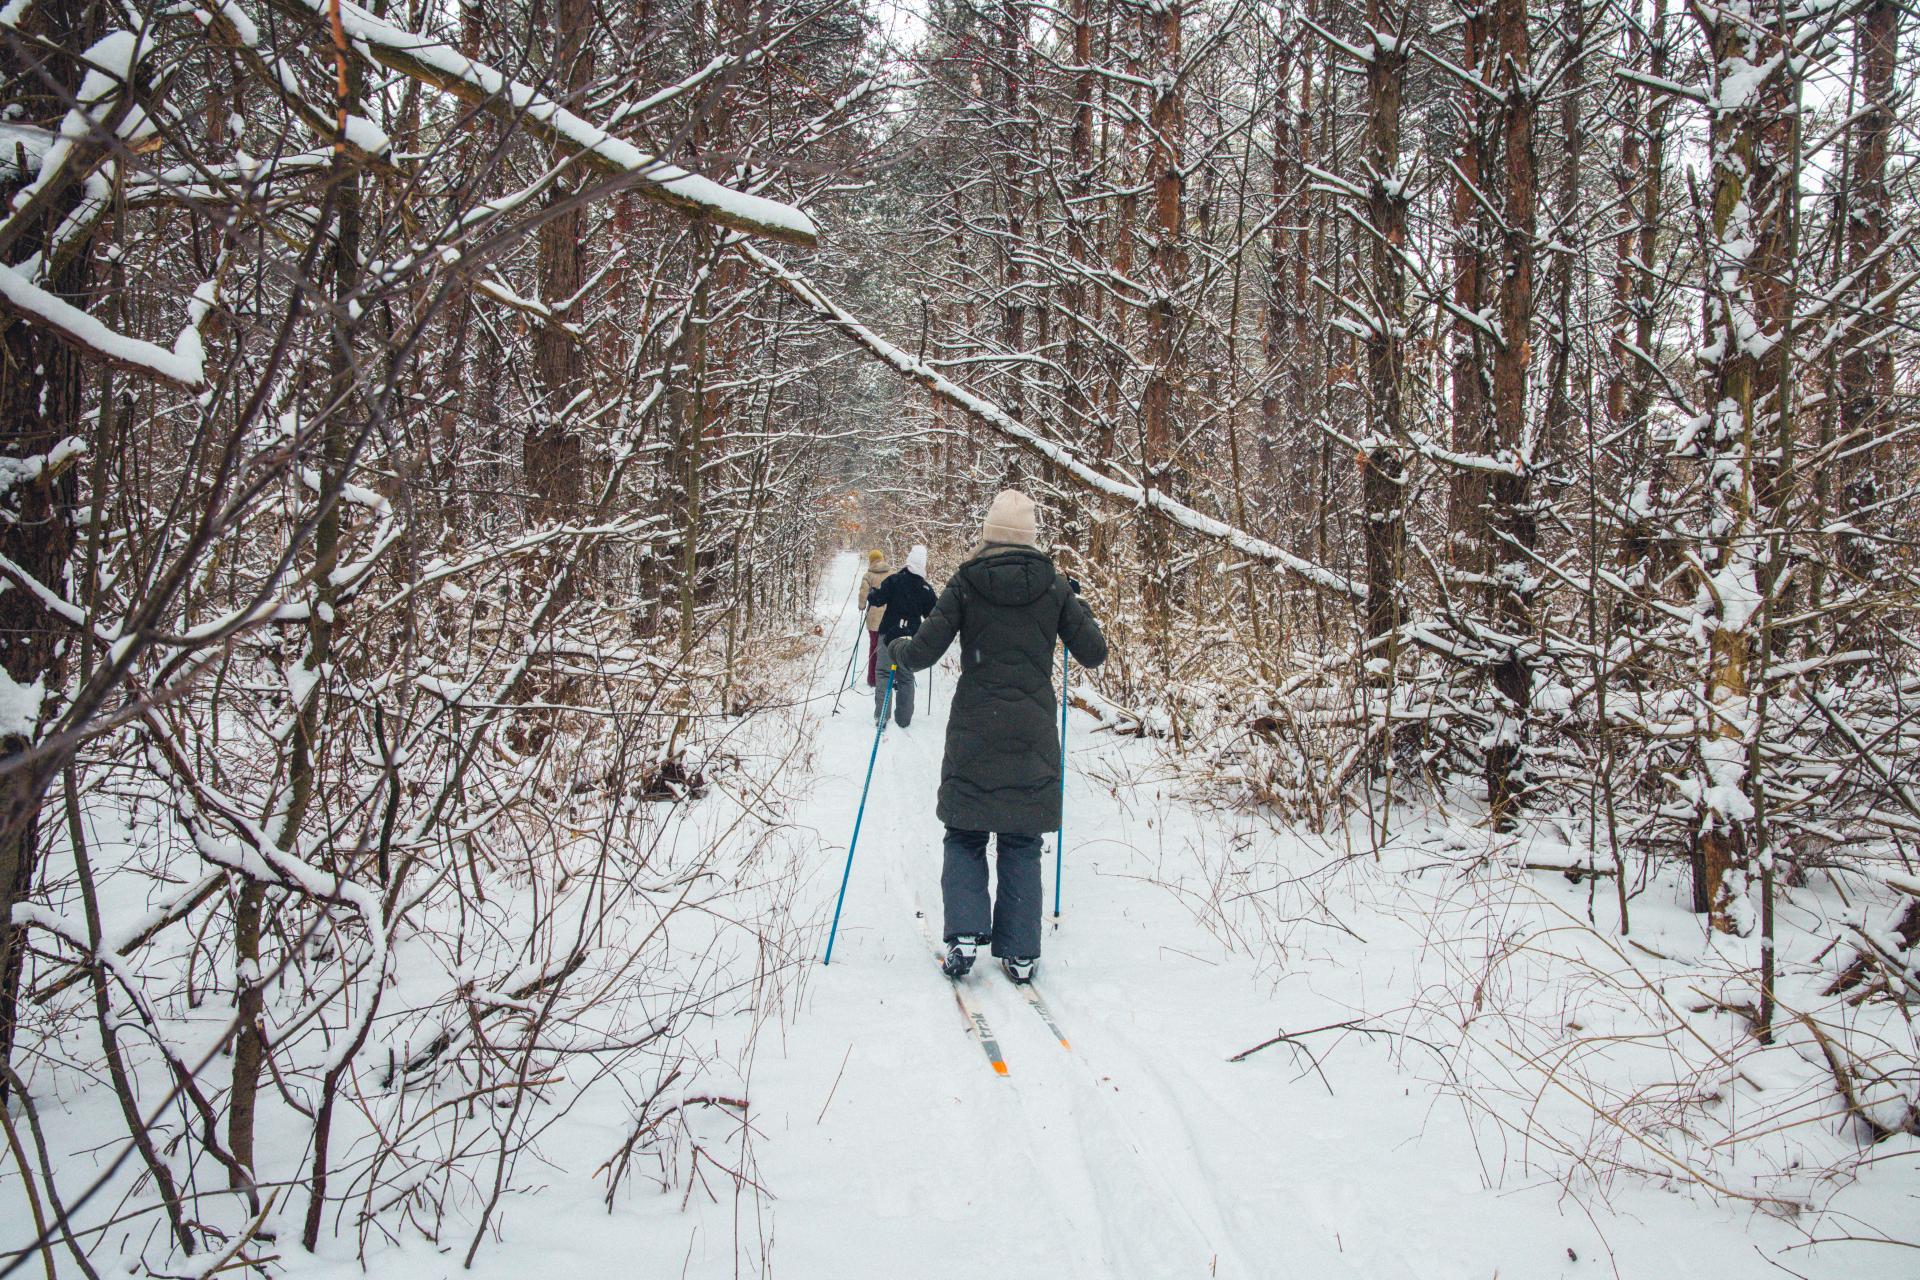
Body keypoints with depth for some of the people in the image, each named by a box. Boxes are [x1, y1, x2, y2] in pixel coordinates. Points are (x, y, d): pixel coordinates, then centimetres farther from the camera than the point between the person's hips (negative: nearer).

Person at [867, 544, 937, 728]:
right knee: (906, 677, 11)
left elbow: (877, 599, -14)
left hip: (889, 635, -2)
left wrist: (871, 594, 8)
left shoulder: (894, 581, -9)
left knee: (884, 673, 3)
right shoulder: (926, 589, 0)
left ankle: (881, 716, -7)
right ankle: (904, 718, 11)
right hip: (912, 638, 2)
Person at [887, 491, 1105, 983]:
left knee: (965, 837, 12)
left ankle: (964, 934, -3)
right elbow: (1094, 653, 3)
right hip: (1033, 735, 1)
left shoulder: (966, 583, -3)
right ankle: (1020, 953, 8)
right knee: (1021, 843, 10)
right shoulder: (1054, 586, -1)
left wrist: (896, 649, 16)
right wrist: (1078, 607, 20)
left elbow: (923, 652, -7)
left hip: (974, 731, -1)